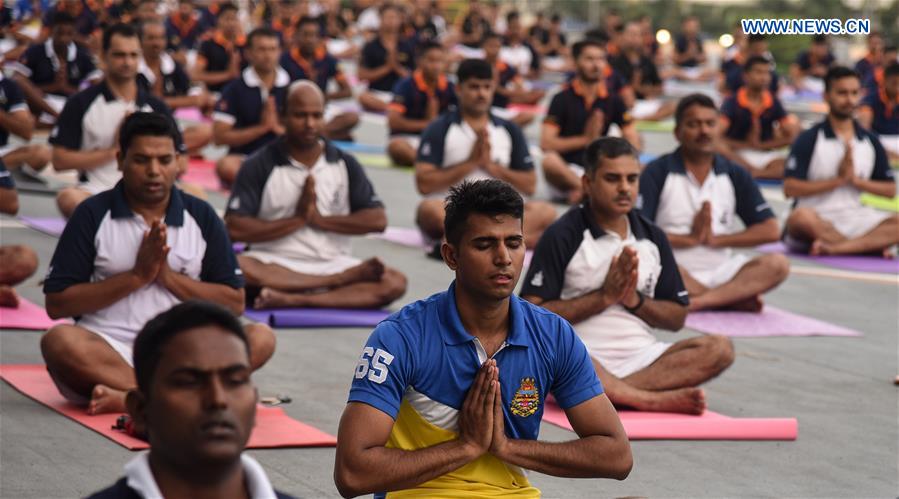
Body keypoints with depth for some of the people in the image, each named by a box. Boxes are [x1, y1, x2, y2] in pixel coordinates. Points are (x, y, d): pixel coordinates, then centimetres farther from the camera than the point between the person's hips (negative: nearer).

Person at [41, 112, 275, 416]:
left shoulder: (202, 217, 9)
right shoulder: (93, 215, 3)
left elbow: (235, 303, 7)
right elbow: (56, 304, -2)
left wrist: (168, 276, -6)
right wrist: (136, 276, -9)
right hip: (108, 350, -2)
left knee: (260, 338, -24)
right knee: (60, 341, -33)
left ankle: (129, 397, -35)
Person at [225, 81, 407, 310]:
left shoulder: (344, 164, 9)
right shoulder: (260, 166, 1)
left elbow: (377, 220, 2)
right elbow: (235, 228, -9)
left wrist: (320, 219, -8)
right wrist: (297, 220, -11)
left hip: (331, 263, 3)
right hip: (274, 264, -2)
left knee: (394, 283, -24)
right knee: (234, 268, -36)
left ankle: (292, 300, -33)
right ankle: (339, 283, -28)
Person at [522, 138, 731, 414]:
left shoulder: (653, 237, 13)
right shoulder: (563, 236, -2)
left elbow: (677, 318, 16)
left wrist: (635, 300, -4)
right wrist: (604, 297, -10)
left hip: (641, 356, 5)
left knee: (719, 349, -19)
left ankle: (615, 392, -30)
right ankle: (659, 399, -31)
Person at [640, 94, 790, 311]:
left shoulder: (735, 175, 10)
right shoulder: (658, 172, 1)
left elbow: (771, 230, 5)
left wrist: (715, 239, -4)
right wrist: (690, 239, -10)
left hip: (720, 270, 3)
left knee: (777, 265, -22)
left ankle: (697, 301, -31)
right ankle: (732, 299, -24)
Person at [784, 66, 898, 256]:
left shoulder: (870, 141, 10)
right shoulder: (808, 140, -2)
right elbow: (790, 188, -10)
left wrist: (855, 180, -6)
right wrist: (838, 180, -12)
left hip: (855, 218, 4)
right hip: (819, 220, -4)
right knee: (800, 218, -38)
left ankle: (833, 247, -33)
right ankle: (870, 245, -25)